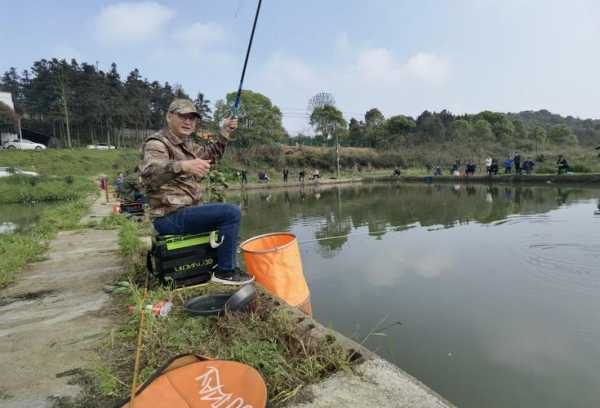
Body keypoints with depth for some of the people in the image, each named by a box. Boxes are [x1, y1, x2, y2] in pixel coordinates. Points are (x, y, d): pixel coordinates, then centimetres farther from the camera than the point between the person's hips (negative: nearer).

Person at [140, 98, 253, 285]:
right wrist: (183, 166, -50)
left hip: (183, 211, 10)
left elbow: (211, 155, 28)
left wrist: (224, 132, 16)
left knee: (228, 214, 25)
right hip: (171, 216, -10)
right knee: (231, 212, -21)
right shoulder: (157, 143, -12)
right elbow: (148, 173, -33)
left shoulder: (185, 144, 15)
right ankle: (224, 271, -10)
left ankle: (222, 260, 31)